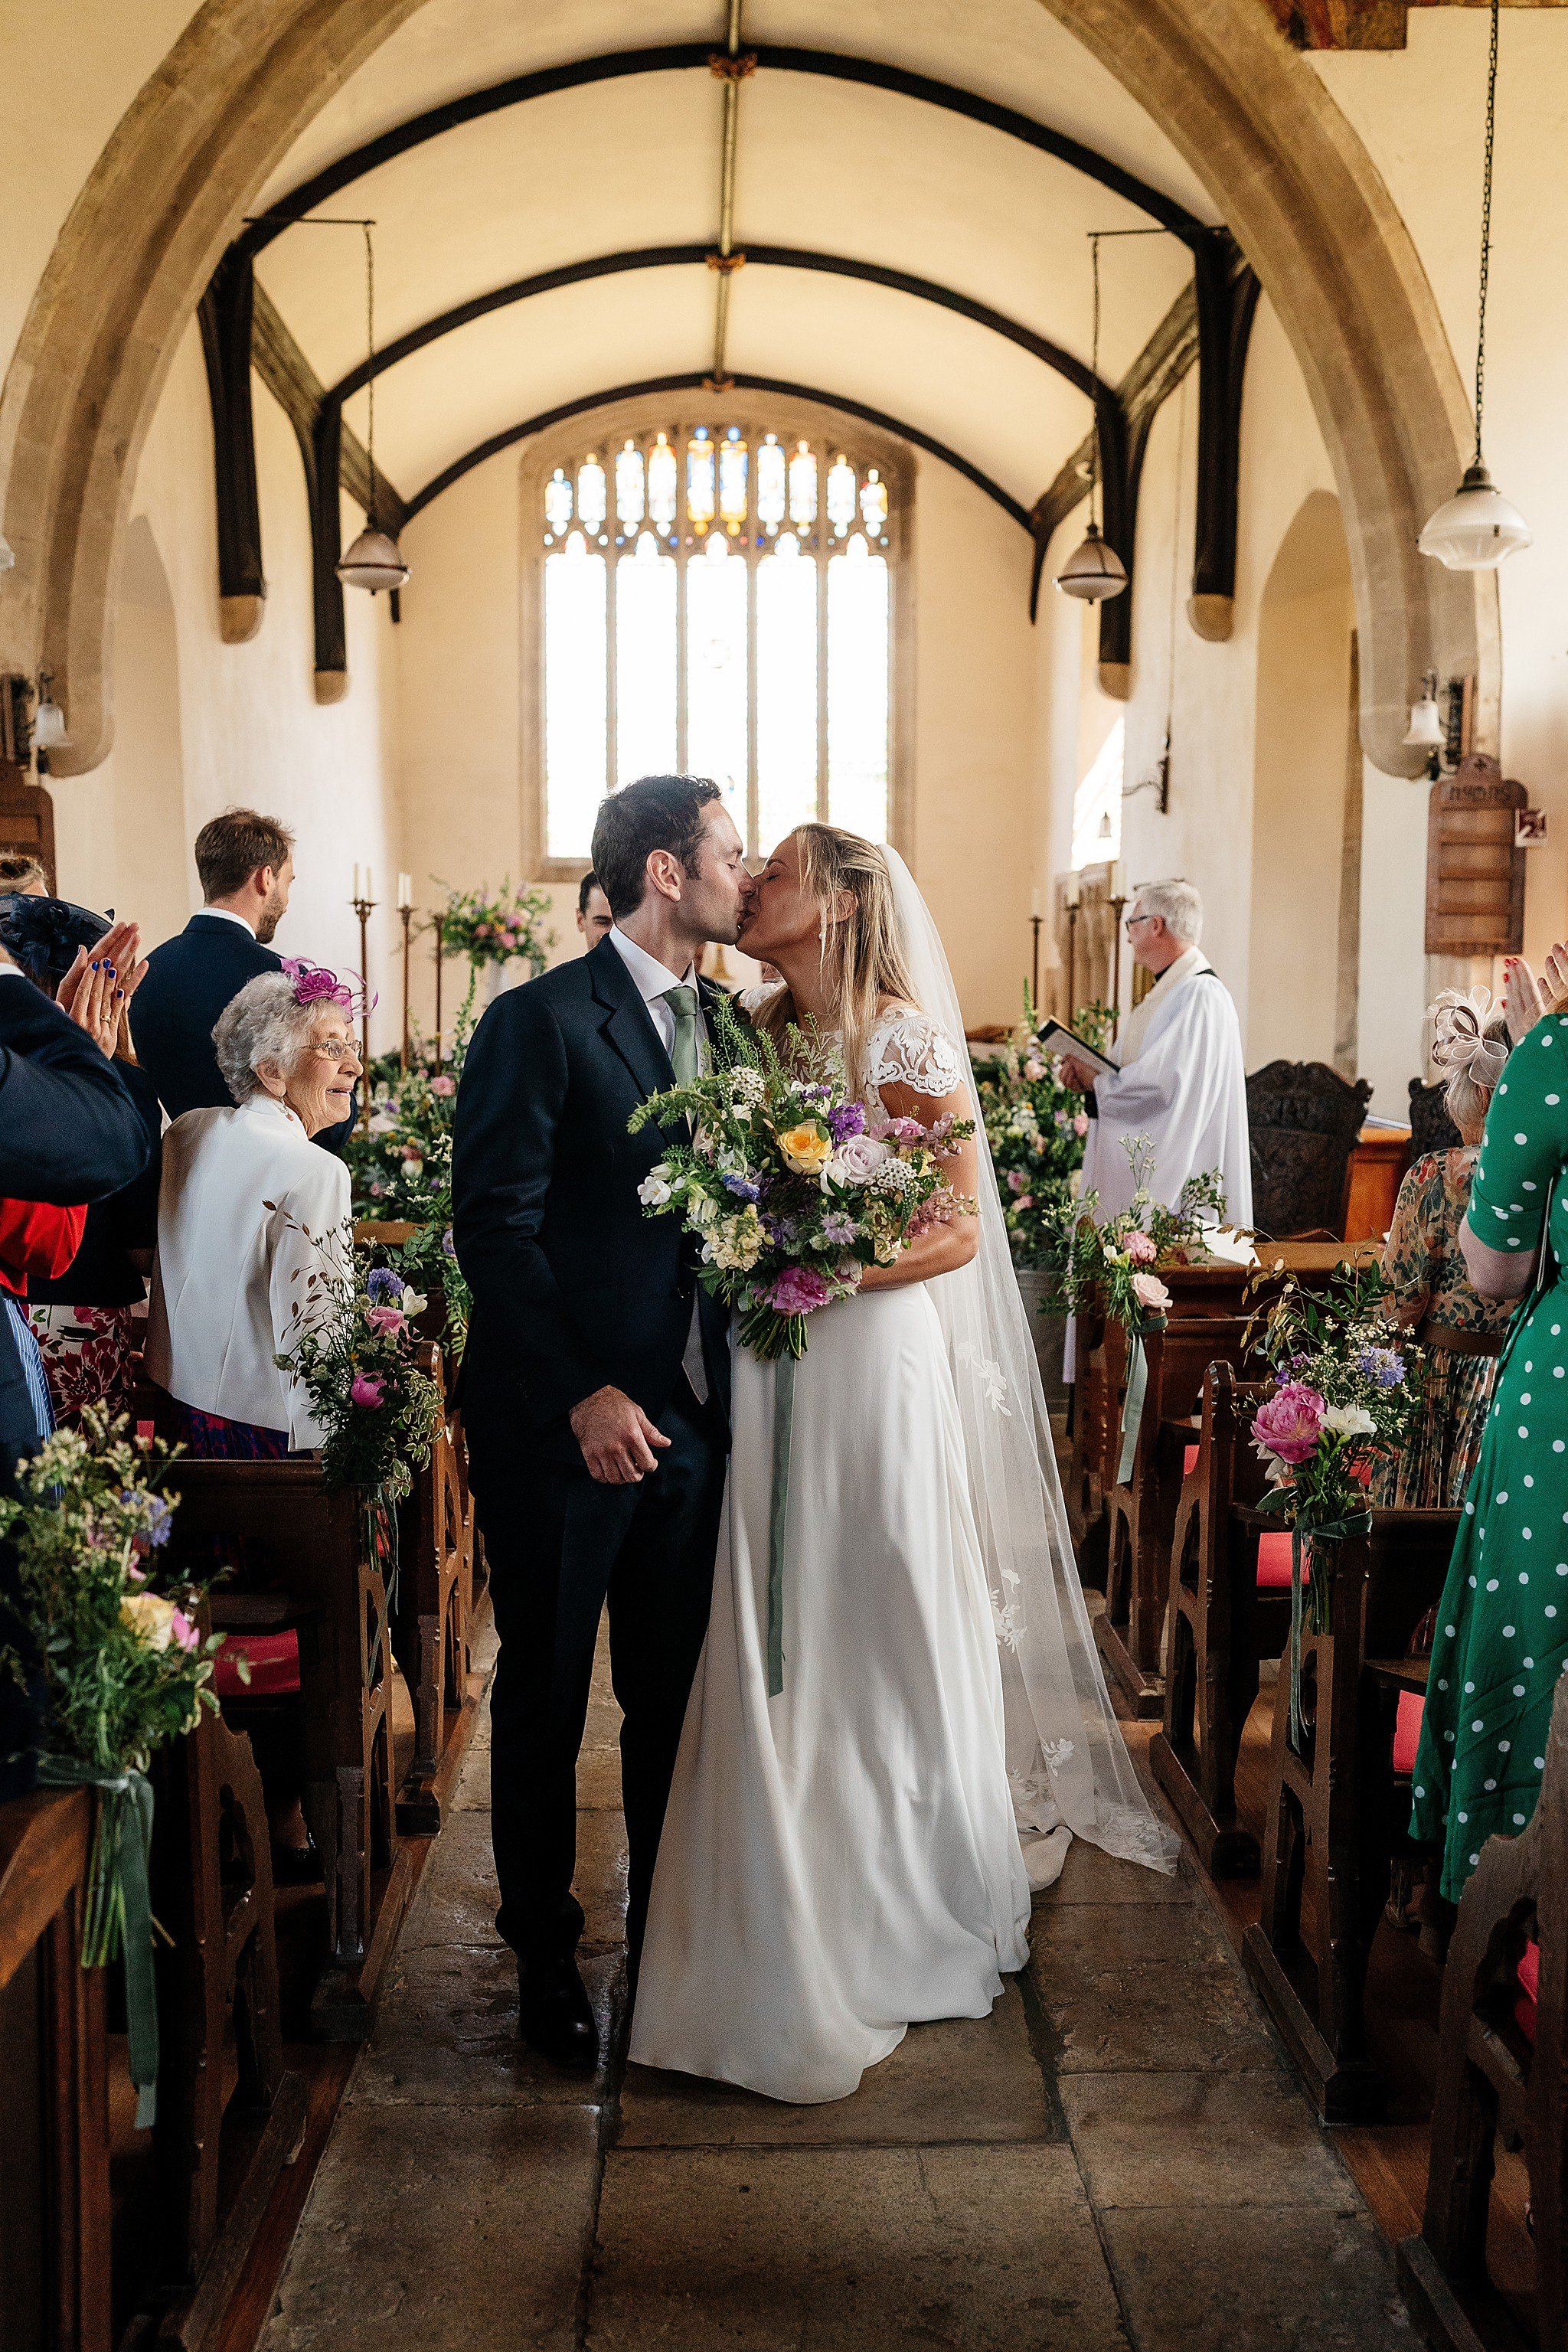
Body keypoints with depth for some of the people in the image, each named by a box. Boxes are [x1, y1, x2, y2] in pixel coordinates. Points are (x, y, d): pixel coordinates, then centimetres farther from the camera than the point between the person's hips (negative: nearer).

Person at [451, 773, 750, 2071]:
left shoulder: (721, 1023, 9)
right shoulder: (542, 1020, -12)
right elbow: (494, 1225, -15)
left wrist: (729, 1386, 0)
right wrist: (583, 1394, -19)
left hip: (690, 1419, 6)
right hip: (562, 1422, -6)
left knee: (676, 1694, 15)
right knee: (545, 1698, 11)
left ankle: (669, 1931, 33)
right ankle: (546, 1956, 28)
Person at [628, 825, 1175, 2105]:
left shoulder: (903, 1039, -8)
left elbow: (959, 1228, -10)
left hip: (874, 1360, -5)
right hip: (767, 1371, 5)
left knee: (886, 1625, 6)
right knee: (779, 1639, 10)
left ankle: (910, 1899, 25)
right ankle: (798, 1893, 27)